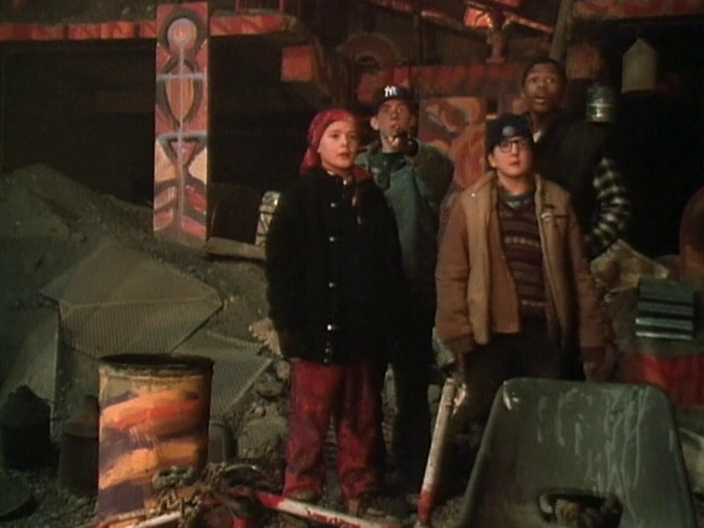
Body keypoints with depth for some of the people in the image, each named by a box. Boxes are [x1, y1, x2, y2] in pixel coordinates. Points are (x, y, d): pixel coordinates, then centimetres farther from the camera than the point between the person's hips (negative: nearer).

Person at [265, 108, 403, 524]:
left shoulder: (371, 197, 12)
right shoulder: (300, 197, 1)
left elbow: (391, 264, 13)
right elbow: (281, 265, -4)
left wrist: (387, 317, 5)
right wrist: (289, 325, -10)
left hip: (365, 330, 4)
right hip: (317, 329, -4)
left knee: (362, 419, 11)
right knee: (311, 419, 0)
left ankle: (361, 496, 22)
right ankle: (302, 497, 11)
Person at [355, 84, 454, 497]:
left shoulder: (426, 161, 1)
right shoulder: (359, 166, 12)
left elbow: (440, 178, -23)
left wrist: (410, 148, -41)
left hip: (414, 291, -3)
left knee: (412, 386, 2)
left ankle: (413, 474, 13)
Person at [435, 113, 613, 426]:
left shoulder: (557, 202, 8)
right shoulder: (470, 204, 2)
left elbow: (578, 274, 9)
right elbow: (451, 275, 0)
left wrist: (591, 337, 6)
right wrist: (457, 333, -7)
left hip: (545, 332, 2)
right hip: (490, 333, -2)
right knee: (486, 420, 3)